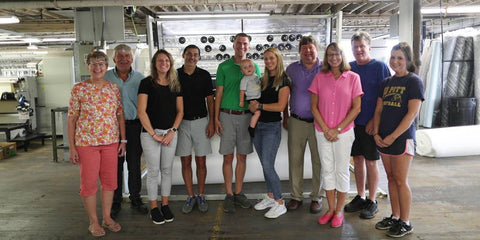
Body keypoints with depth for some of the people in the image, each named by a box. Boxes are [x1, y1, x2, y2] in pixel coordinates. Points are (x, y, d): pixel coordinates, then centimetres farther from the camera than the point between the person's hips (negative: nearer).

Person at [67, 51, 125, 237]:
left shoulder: (114, 88, 5)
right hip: (86, 142, -3)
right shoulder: (79, 89, -4)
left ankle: (107, 217, 27)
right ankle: (93, 222, 21)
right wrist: (72, 147, -6)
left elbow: (120, 116, 9)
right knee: (89, 182, 5)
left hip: (111, 142, 3)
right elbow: (71, 119, -3)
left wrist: (123, 140, 6)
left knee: (110, 180, 10)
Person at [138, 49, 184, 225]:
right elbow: (141, 112, -9)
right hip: (150, 133, -3)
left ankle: (165, 205, 23)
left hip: (170, 133, 4)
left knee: (167, 170, 10)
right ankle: (154, 207, 17)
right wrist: (153, 134, -11)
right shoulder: (147, 83, -4)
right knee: (153, 171, 3)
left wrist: (172, 131, -4)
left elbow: (180, 111, 8)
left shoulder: (175, 85, 9)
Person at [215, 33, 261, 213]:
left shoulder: (254, 67, 7)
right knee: (228, 157, 2)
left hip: (246, 116, 2)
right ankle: (229, 195, 14)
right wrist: (216, 118, -4)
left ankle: (238, 193, 21)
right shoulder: (224, 67, 3)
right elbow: (219, 93, 2)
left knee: (242, 157, 8)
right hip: (227, 115, -1)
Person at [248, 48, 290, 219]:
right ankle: (270, 197, 24)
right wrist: (252, 105, -2)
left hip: (272, 126, -7)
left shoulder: (283, 80, -7)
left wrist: (259, 106, -12)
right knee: (265, 165, 12)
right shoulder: (263, 80, 13)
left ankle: (280, 204, 1)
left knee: (268, 165, -10)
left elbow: (281, 106, -15)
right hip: (258, 125, 7)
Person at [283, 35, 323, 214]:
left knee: (318, 161, 6)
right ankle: (296, 196, 20)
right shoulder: (291, 69, 7)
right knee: (295, 160, 6)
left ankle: (316, 197, 21)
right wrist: (285, 117, 11)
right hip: (296, 121, 2)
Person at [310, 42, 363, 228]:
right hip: (323, 132, 2)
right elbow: (314, 107, 1)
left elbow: (356, 108, -5)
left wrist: (337, 129, -10)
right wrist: (326, 130, -8)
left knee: (342, 170, 7)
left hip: (343, 132, -2)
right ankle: (330, 209, 25)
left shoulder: (353, 77, -3)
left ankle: (339, 211, 21)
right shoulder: (319, 78, 2)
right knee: (327, 169, 10)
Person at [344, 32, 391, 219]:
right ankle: (360, 197, 26)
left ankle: (372, 202, 16)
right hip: (353, 122, 5)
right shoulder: (350, 68, 9)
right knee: (357, 159, 12)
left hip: (371, 124, -5)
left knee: (371, 162, 3)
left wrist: (375, 120, -16)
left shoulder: (380, 67, -6)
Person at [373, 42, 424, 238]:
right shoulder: (386, 82, 12)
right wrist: (376, 133, -1)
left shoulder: (413, 81, -6)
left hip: (402, 138, -6)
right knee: (391, 179, 13)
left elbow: (412, 113, -13)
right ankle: (395, 216, 25)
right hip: (383, 139, 6)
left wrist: (393, 136, -15)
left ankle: (405, 222, 13)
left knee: (401, 181, -1)